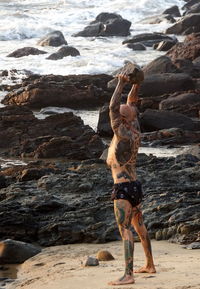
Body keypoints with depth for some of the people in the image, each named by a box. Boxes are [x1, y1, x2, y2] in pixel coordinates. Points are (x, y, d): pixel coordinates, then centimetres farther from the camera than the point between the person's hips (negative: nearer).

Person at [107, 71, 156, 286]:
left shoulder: (123, 134, -16)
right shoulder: (135, 131, 6)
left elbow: (113, 107, -24)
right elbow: (131, 103, 16)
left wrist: (121, 84, -19)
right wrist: (136, 84, 7)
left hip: (123, 189, -9)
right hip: (135, 186, 9)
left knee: (125, 230, -14)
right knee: (139, 227, 21)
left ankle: (128, 275, -20)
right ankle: (150, 265, 33)